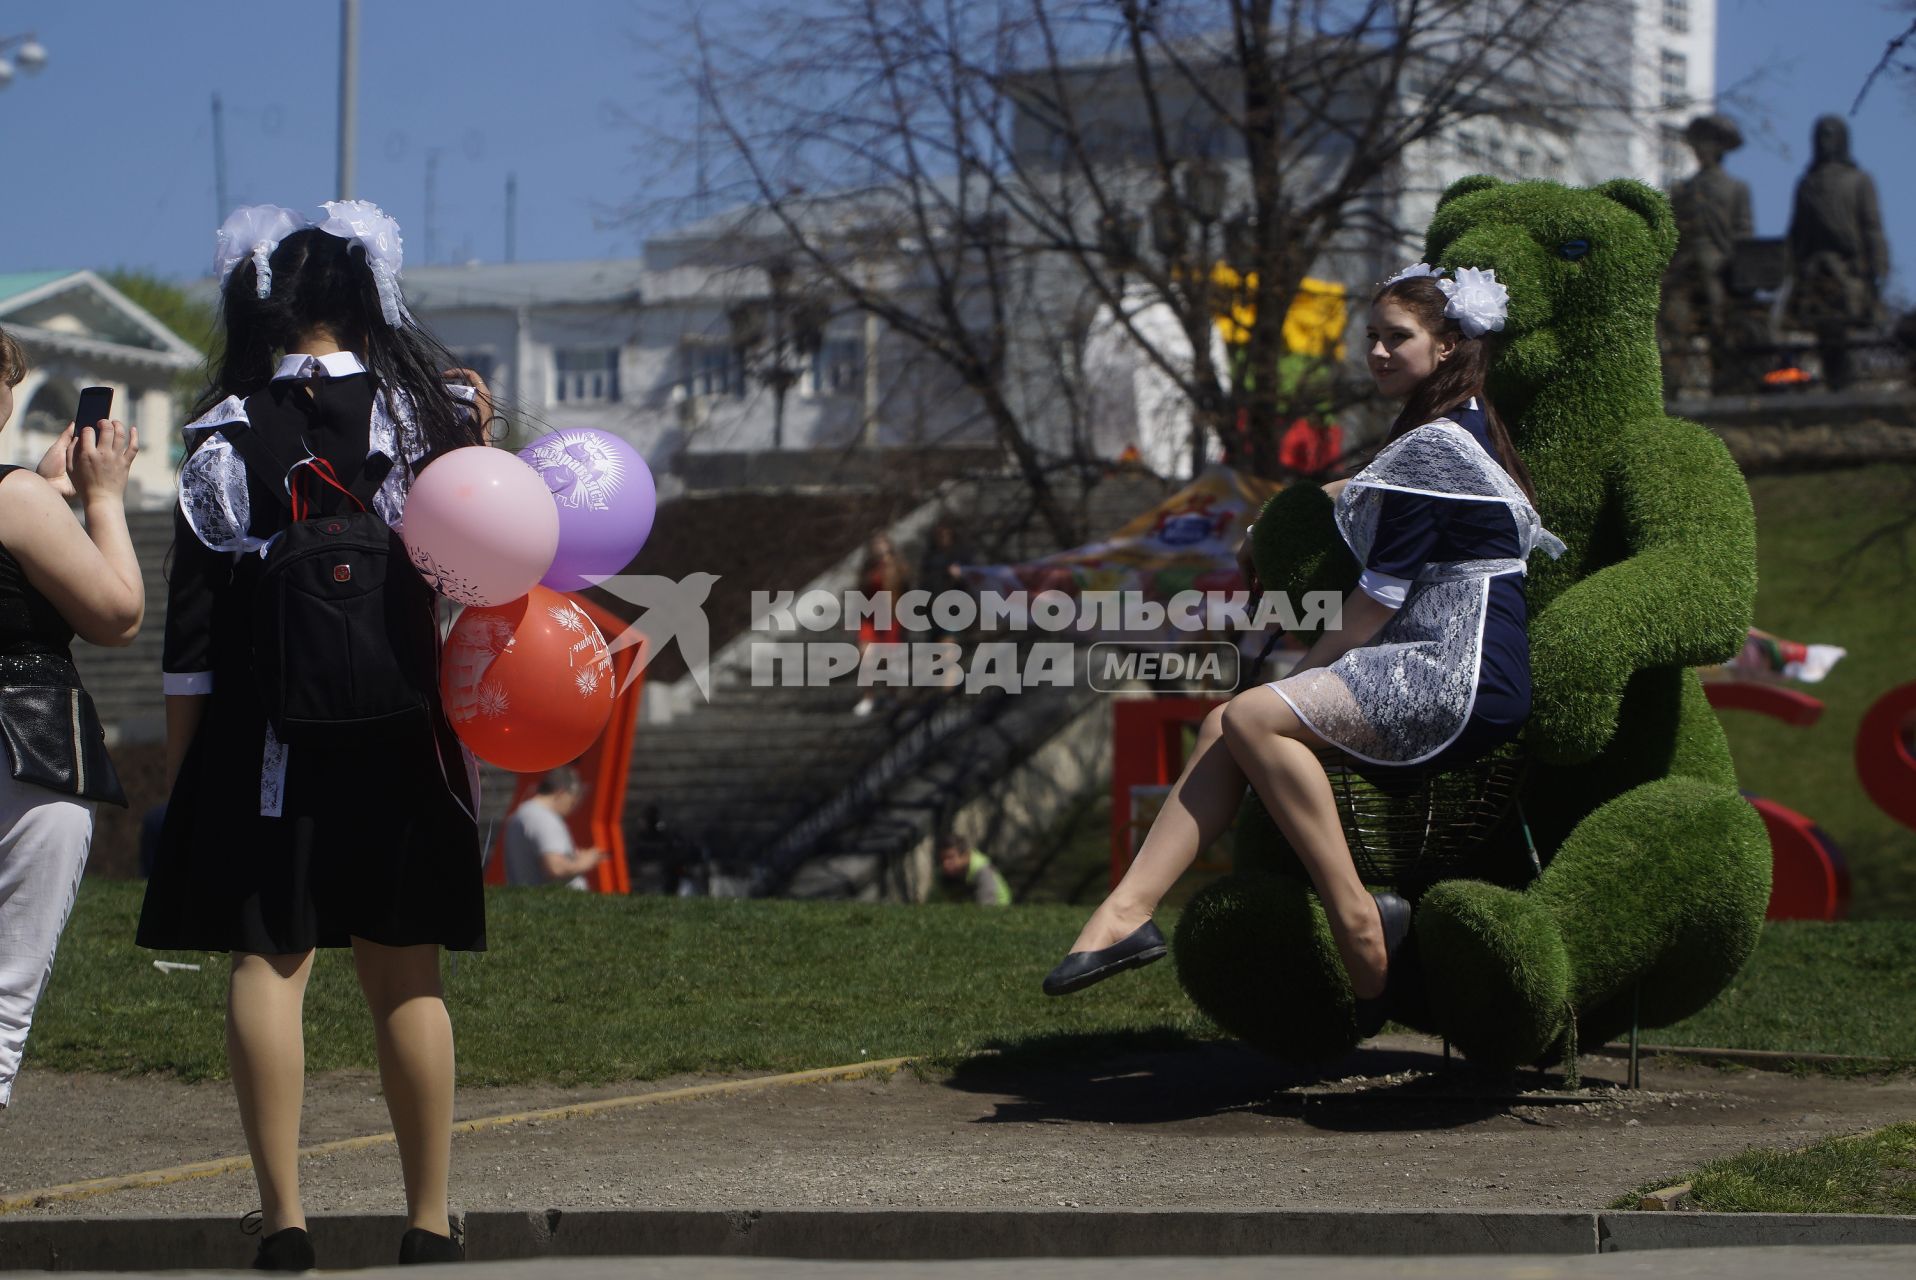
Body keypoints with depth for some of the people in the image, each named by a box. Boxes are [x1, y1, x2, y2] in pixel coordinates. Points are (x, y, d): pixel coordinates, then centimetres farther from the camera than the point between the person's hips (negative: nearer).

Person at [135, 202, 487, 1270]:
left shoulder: (227, 434, -1)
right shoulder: (431, 411, 2)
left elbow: (194, 621, -3)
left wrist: (180, 763, 2)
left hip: (265, 730, -2)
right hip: (400, 730, 2)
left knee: (269, 959, 0)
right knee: (407, 975, 7)